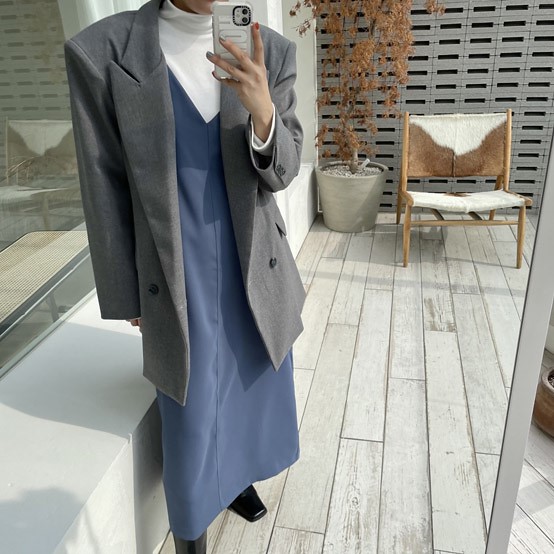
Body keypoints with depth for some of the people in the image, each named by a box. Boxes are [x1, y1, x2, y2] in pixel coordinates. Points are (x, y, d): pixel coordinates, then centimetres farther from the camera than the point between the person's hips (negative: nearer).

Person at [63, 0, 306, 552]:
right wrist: (126, 296, -1)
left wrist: (261, 110, -28)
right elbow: (106, 188, -7)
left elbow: (281, 171, -5)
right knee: (190, 418, 12)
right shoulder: (101, 51, -11)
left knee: (252, 391, 23)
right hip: (178, 281, -3)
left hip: (256, 269, 4)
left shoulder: (270, 51, -5)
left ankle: (236, 474, 55)